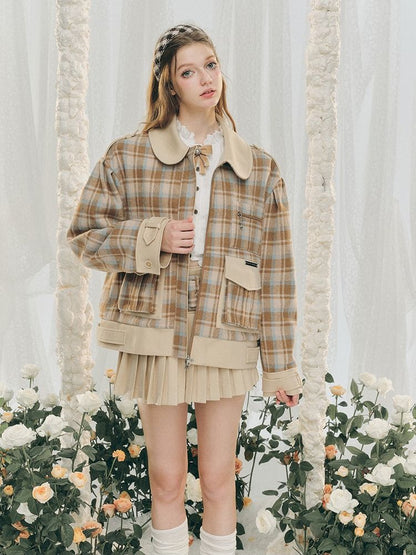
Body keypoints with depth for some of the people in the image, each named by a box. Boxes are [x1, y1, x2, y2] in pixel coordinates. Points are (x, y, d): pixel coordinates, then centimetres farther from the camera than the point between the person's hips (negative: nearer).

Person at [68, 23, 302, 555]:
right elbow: (84, 235, 5)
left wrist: (281, 366, 4)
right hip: (156, 339, 0)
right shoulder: (128, 157, 1)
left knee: (218, 479, 10)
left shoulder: (260, 170, 4)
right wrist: (152, 238, -13)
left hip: (226, 347, 1)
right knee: (166, 479, 11)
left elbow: (276, 273, 5)